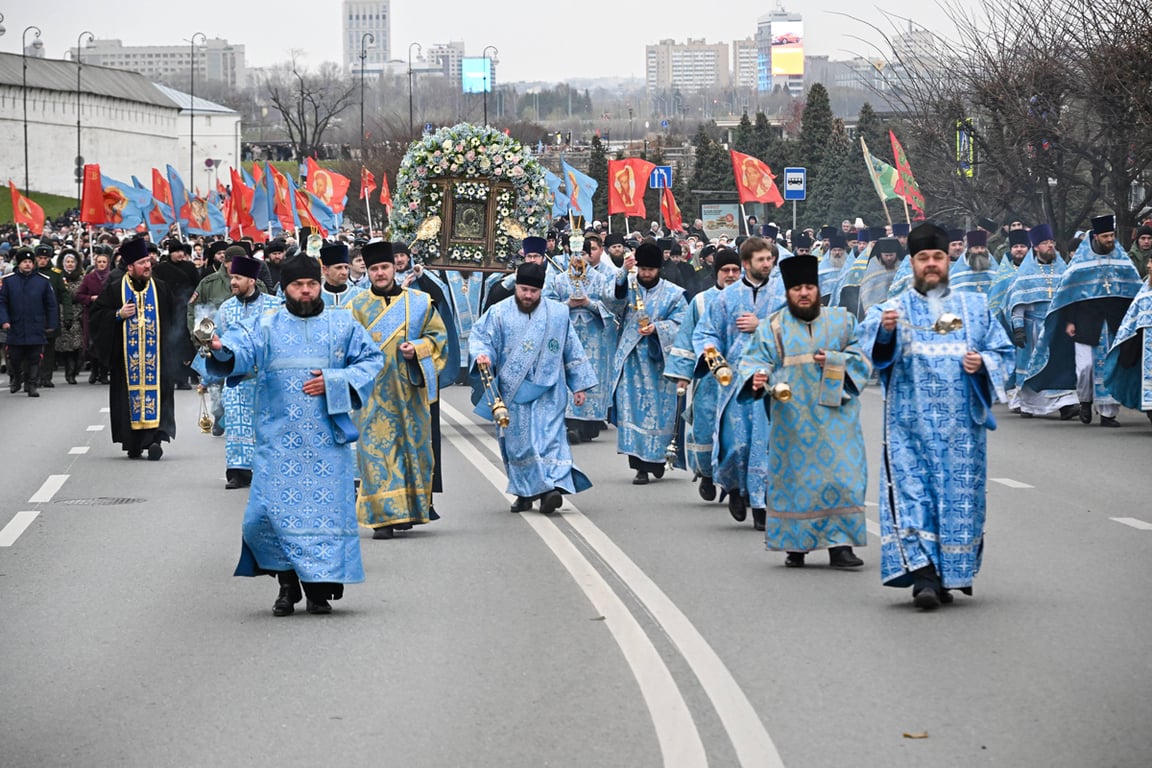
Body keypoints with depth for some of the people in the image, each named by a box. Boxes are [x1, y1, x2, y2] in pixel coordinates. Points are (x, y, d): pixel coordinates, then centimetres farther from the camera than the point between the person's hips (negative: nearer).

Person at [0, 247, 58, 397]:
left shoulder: (43, 281, 3)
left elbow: (52, 304, 8)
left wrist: (52, 324, 5)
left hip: (36, 330, 0)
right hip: (15, 329, 0)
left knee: (34, 359, -2)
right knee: (14, 358, 7)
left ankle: (32, 385, 5)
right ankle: (15, 380, 31)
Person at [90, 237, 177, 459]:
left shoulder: (161, 289, 8)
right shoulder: (115, 290, 3)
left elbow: (172, 320, 12)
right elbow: (97, 314, 4)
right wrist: (118, 315, -12)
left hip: (156, 355, 0)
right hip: (127, 356, 0)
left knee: (155, 390, -11)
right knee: (130, 393, 1)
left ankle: (154, 437, -18)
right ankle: (133, 443, 8)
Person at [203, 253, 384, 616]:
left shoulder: (343, 325, 10)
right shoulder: (265, 326, 6)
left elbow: (372, 360, 9)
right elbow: (241, 350, -10)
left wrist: (335, 381, -6)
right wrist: (220, 348, -34)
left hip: (326, 436, 0)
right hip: (279, 437, 0)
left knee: (325, 505, -3)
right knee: (272, 509, -7)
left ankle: (319, 588, 5)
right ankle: (288, 583, 10)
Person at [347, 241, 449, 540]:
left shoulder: (419, 302, 6)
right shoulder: (357, 306, 6)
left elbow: (438, 335, 9)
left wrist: (417, 348, -9)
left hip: (410, 389, 1)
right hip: (374, 391, -1)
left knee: (414, 446, 6)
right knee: (376, 450, -6)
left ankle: (413, 508, 20)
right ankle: (384, 517, -4)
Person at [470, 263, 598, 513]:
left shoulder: (558, 314, 3)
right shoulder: (499, 313, 1)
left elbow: (572, 351, 9)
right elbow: (480, 337, -1)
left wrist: (579, 385, 9)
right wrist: (482, 354, -25)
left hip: (546, 391, -1)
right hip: (513, 391, 1)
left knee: (548, 435, -12)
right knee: (517, 440, 4)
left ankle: (552, 486, -19)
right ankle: (525, 492, 13)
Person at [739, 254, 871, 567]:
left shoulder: (842, 321, 9)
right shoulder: (773, 327, 7)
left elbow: (863, 358, 6)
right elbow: (754, 359, -1)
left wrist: (833, 361, -11)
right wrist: (755, 378, -23)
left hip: (835, 415, 0)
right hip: (792, 418, 0)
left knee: (839, 476, -7)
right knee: (795, 476, 2)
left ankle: (839, 543, -6)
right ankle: (795, 544, 11)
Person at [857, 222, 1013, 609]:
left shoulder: (974, 308, 14)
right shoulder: (895, 308, 8)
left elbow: (1002, 349, 13)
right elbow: (871, 339, -11)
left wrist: (983, 362, -9)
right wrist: (883, 328, -34)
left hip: (961, 421, 2)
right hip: (911, 421, -2)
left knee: (959, 494, 1)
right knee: (912, 490, -12)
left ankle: (951, 574, 11)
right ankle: (923, 575, -17)